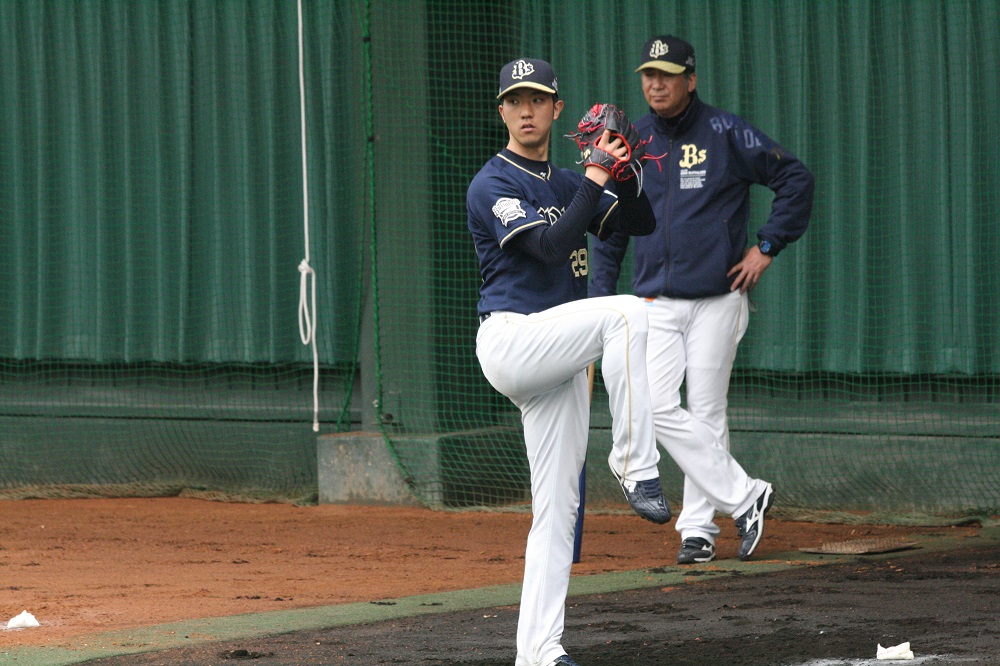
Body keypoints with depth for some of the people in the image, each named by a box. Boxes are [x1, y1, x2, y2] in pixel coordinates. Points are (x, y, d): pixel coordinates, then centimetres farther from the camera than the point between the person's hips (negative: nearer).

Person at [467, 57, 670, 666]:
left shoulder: (568, 185, 19)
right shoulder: (493, 186, -4)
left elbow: (640, 223, 10)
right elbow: (550, 244, -18)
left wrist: (623, 173, -7)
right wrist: (596, 177, -18)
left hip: (557, 358, 7)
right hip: (511, 338, -7)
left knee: (559, 508, 3)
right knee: (627, 312, -29)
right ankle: (635, 468, -27)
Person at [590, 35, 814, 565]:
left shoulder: (725, 134, -4)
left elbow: (795, 178, 1)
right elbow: (609, 230, 14)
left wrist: (767, 247, -5)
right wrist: (600, 301, 7)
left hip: (717, 300, -3)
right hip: (655, 303, 3)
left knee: (707, 415, -1)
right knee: (658, 408, -11)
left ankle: (698, 526, 9)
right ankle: (744, 496, -2)